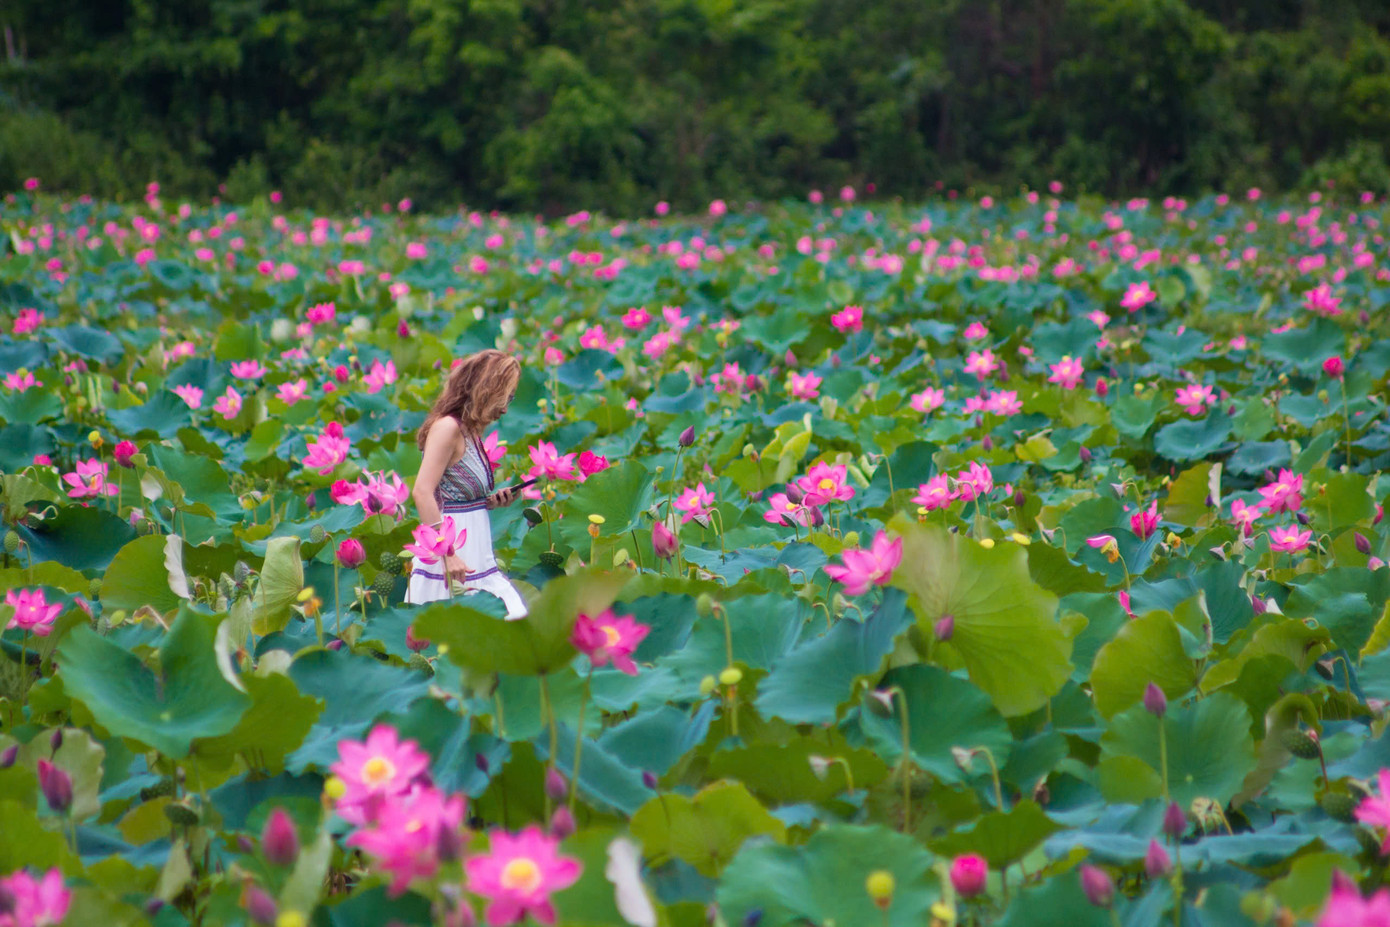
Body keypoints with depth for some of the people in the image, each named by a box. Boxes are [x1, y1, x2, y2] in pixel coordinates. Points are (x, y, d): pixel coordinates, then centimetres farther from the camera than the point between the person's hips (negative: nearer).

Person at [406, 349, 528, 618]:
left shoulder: (471, 431, 14)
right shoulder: (447, 427, -13)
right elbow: (422, 492, -22)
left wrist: (491, 501, 4)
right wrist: (447, 555, -27)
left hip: (477, 554, 9)